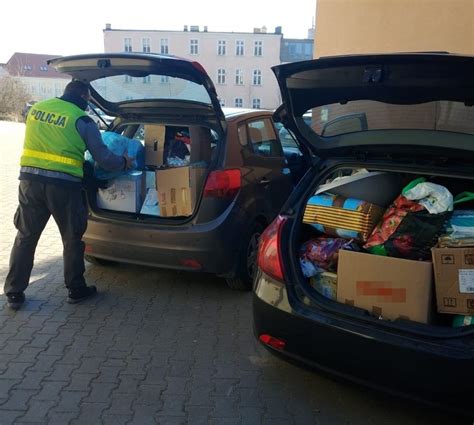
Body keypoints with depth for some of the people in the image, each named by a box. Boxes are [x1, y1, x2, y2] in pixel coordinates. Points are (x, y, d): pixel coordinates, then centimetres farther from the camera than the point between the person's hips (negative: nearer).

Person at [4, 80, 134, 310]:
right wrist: (125, 162, 14)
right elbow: (104, 159, -4)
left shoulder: (36, 109, 11)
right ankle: (76, 290, 22)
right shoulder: (82, 120, -5)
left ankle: (14, 293, 19)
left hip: (30, 180, 5)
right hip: (63, 186, -4)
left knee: (25, 237, 13)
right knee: (72, 239, 11)